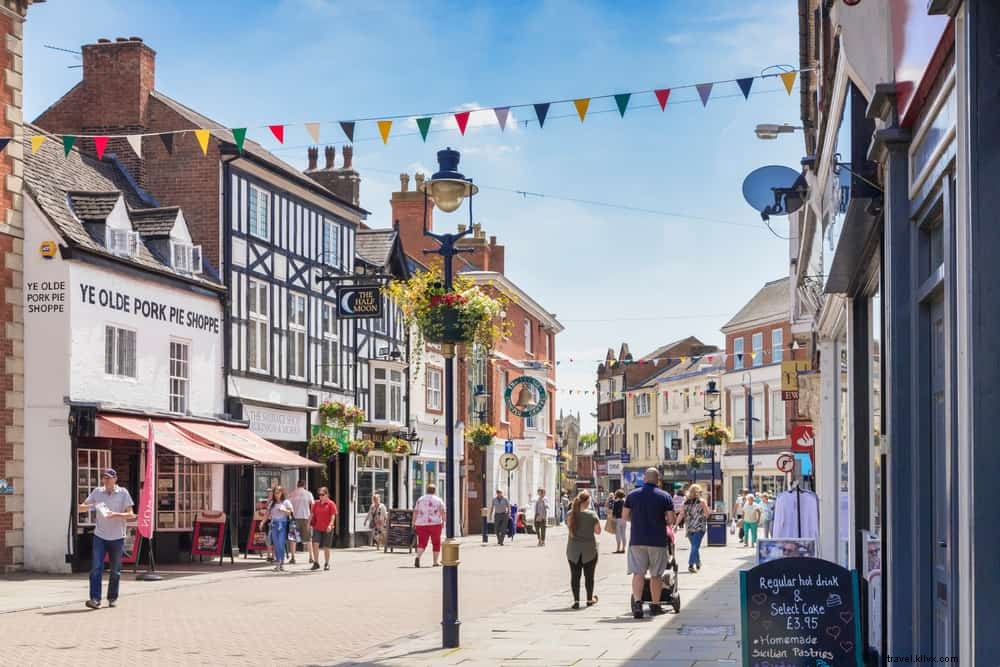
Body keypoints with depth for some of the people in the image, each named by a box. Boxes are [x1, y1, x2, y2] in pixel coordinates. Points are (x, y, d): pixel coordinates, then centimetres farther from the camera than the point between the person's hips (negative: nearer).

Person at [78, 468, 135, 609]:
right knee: (96, 567, -12)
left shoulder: (123, 492, -2)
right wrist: (90, 506, -16)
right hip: (100, 536, 1)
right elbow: (80, 508, 7)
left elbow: (130, 514, -6)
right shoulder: (97, 492, 5)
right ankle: (95, 599, -16)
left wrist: (116, 514, -24)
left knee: (115, 571, 8)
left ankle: (112, 598, 22)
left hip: (117, 538, -1)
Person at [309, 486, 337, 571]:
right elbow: (311, 514, 12)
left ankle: (326, 564, 19)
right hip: (317, 528, 3)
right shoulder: (316, 504, 9)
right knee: (315, 544, -13)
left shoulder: (331, 504, -3)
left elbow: (333, 516, -9)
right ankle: (316, 563, -4)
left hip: (327, 529, -3)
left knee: (326, 547, 4)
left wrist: (330, 525, -21)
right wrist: (309, 524, 4)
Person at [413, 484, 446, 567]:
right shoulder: (438, 500, 3)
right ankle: (436, 561, 14)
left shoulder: (420, 499, 9)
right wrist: (443, 521, 0)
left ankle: (418, 557, -22)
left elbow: (415, 512, 3)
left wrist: (413, 523, 7)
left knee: (422, 543, 3)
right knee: (436, 543, 12)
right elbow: (443, 512, -7)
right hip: (435, 524, -2)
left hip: (421, 524, 2)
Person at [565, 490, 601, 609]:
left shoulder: (570, 514, -3)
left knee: (575, 575, 5)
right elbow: (598, 531, -3)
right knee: (589, 575, 12)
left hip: (573, 549, 2)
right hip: (589, 549, -2)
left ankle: (576, 601, 0)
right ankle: (590, 599, 23)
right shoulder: (592, 514, -11)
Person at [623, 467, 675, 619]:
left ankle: (637, 602, -18)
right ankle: (655, 605, 17)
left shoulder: (632, 495, 2)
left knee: (638, 572, 0)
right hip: (657, 540, -1)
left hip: (637, 540, 1)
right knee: (656, 574, 9)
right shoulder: (665, 496, -2)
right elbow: (671, 520, -6)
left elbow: (625, 516, 4)